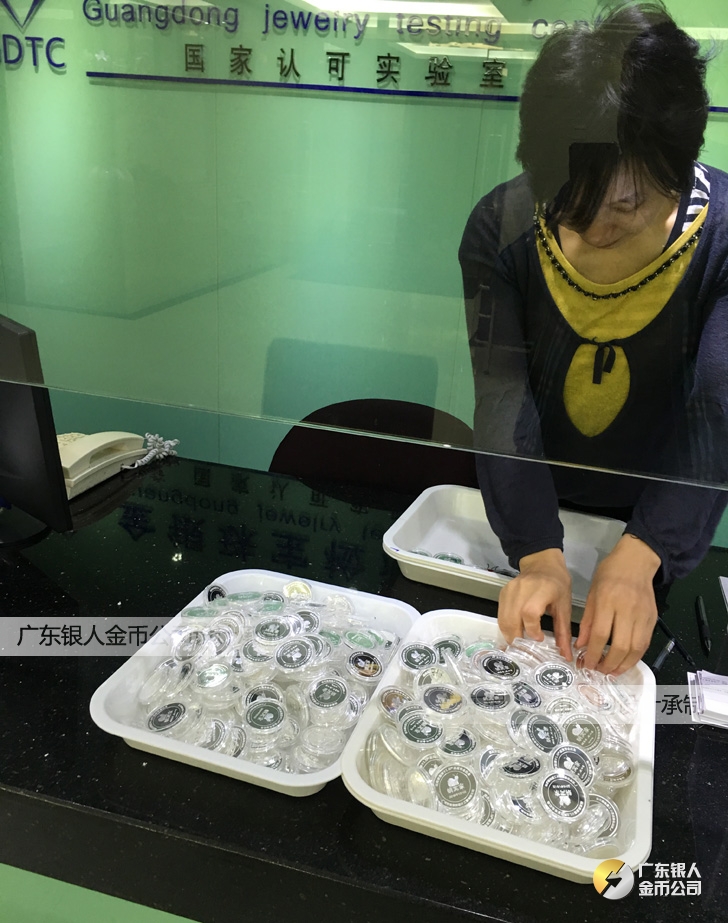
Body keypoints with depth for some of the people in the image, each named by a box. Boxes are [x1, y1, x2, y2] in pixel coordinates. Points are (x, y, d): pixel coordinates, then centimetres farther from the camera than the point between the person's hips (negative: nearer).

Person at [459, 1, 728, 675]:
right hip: (525, 505, 1)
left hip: (657, 520, 0)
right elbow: (503, 395, -22)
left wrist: (639, 555, -40)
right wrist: (537, 552, -33)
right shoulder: (500, 227, -18)